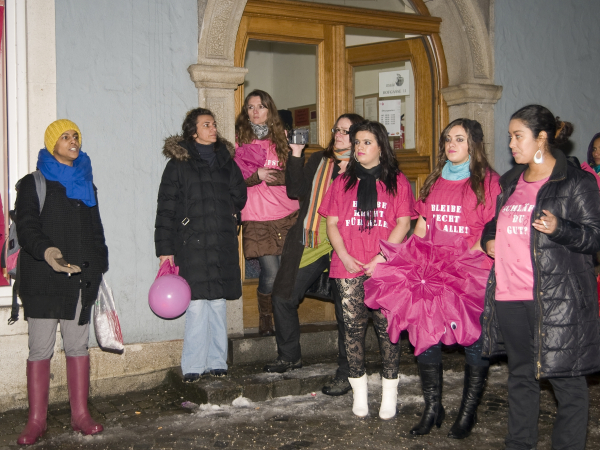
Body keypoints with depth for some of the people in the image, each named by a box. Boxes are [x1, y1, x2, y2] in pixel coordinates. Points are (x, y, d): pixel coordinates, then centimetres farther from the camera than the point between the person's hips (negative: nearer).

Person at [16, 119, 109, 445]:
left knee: (78, 346, 7)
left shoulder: (86, 185, 18)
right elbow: (27, 227, -10)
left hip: (81, 279, 4)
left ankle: (80, 414, 14)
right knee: (40, 350, -2)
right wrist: (45, 250, -29)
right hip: (43, 281, -4)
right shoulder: (33, 184, 3)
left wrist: (99, 268, 14)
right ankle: (36, 421, 4)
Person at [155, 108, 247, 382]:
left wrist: (228, 220, 9)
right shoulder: (179, 163, 2)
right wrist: (165, 249, -7)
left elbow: (239, 196, 23)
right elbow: (166, 208, -2)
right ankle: (193, 366, 0)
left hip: (223, 244, 4)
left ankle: (216, 362, 12)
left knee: (218, 302, 5)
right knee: (197, 303, -8)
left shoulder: (225, 160, 15)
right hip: (192, 244, -4)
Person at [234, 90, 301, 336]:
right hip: (257, 218, -3)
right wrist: (257, 175, -14)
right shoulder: (239, 140, 5)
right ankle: (265, 320, 13)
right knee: (270, 272, -8)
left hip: (287, 214, 3)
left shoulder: (280, 139, 15)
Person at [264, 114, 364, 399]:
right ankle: (289, 356, 29)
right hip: (307, 243, 6)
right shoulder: (318, 160, 16)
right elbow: (296, 190, 6)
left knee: (346, 310, -2)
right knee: (282, 296, 9)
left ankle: (346, 373, 9)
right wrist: (295, 156, 0)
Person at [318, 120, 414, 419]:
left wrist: (381, 257, -11)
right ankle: (359, 394, 12)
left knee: (387, 327, -3)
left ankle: (389, 394, 7)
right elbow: (332, 223, 11)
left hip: (385, 268, -2)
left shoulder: (397, 181, 8)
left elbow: (403, 224, 0)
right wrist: (345, 256, -4)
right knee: (353, 327, 2)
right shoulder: (343, 182, 16)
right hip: (348, 269, 2)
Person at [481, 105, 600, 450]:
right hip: (510, 295, 7)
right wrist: (488, 238, 7)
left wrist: (559, 228, -26)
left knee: (566, 378, 1)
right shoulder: (511, 181, 16)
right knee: (521, 374, 17)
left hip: (557, 298, -7)